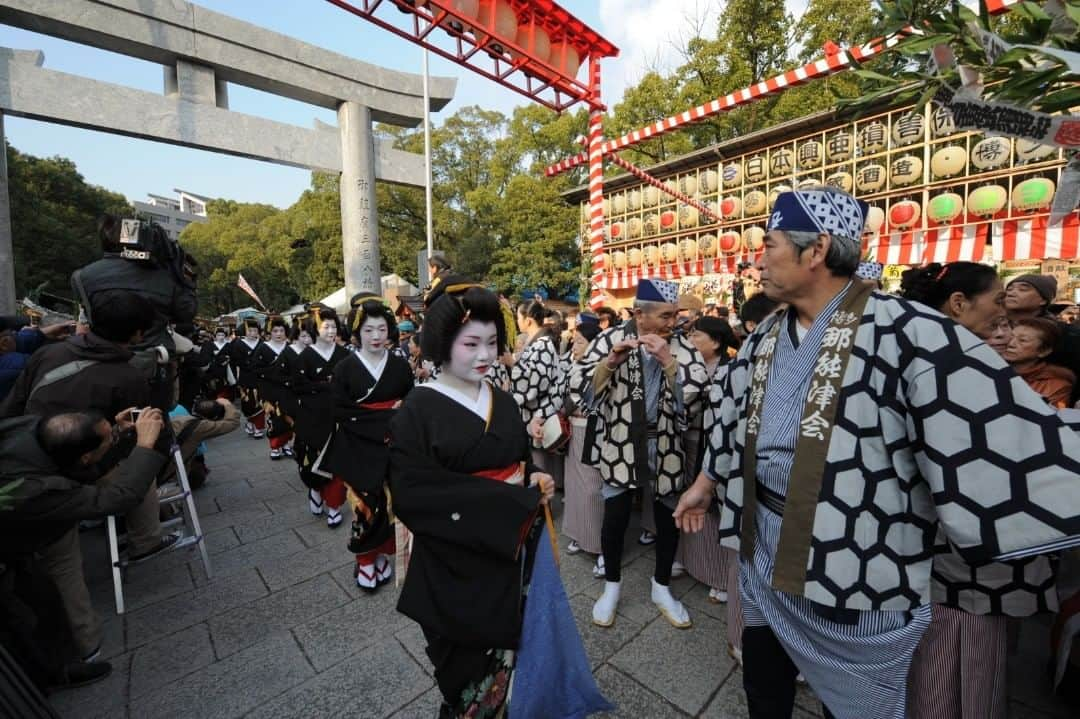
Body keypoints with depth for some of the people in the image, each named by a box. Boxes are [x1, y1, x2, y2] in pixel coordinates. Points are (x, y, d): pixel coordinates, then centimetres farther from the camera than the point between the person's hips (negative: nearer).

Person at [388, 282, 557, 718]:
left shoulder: (503, 402, 2)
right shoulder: (417, 411, -15)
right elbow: (413, 495, -22)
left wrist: (536, 481, -11)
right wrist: (501, 495, -23)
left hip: (509, 554, 5)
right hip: (455, 566, -5)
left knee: (502, 654, 22)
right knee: (465, 665, 15)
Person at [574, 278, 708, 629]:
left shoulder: (683, 347, -4)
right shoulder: (610, 340, -7)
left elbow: (695, 396, -16)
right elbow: (582, 388, -13)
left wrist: (668, 361, -26)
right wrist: (611, 361, -28)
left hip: (665, 448, 2)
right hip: (619, 446, -1)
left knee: (668, 519, 14)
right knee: (614, 517, 6)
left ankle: (661, 587, 39)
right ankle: (612, 585, 33)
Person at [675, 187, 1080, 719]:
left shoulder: (904, 331, -18)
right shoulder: (765, 338, 3)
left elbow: (999, 425, -19)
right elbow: (732, 416, 11)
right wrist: (706, 483, 17)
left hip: (857, 561, -5)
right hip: (763, 543, 6)